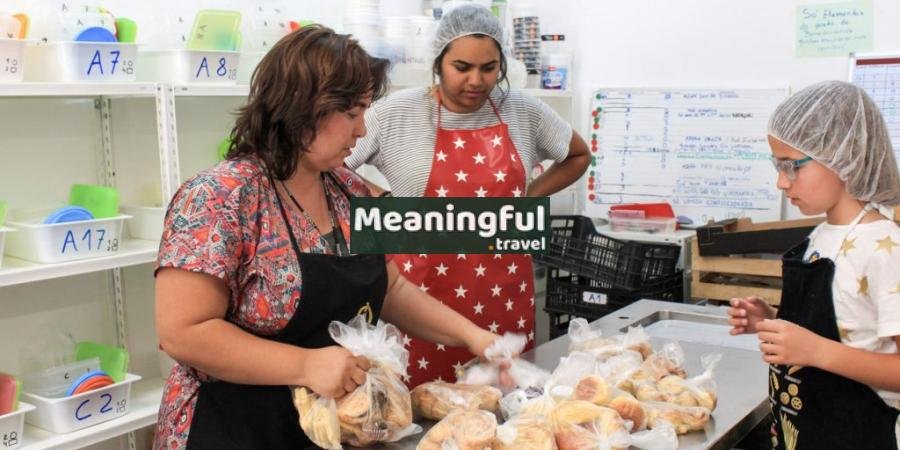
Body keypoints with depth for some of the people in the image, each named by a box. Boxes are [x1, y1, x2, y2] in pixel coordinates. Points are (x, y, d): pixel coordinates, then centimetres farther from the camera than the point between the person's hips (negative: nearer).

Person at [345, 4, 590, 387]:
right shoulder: (395, 114, -6)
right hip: (423, 290, -2)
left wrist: (529, 197, 7)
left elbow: (579, 156, 18)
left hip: (504, 293, 3)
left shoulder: (524, 113, 3)